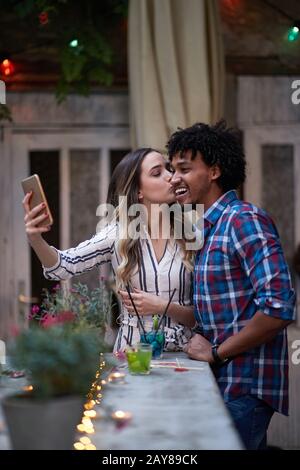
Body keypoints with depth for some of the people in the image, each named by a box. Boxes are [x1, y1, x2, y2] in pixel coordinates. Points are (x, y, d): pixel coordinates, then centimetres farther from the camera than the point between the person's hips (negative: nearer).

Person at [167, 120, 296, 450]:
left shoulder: (244, 220, -14)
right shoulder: (208, 229, 14)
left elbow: (279, 308, -23)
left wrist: (216, 352, -15)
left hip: (244, 389, -9)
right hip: (222, 383, 9)